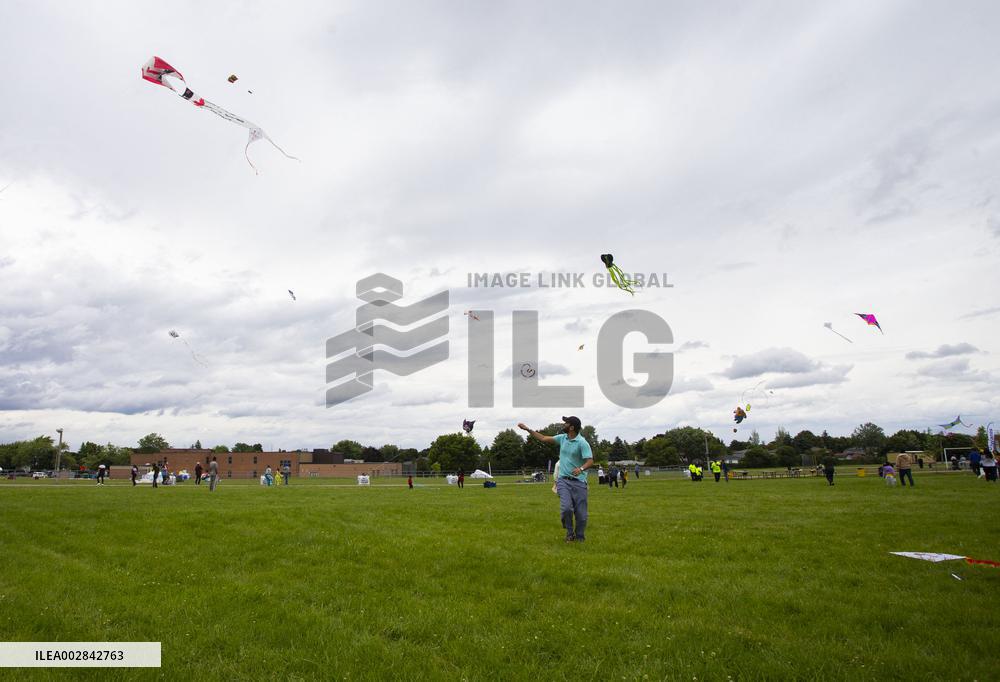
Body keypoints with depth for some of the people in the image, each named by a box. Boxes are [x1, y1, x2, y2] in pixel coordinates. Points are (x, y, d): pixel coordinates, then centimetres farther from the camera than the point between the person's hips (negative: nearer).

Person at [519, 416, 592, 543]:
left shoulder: (582, 443, -11)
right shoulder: (562, 438, 7)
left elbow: (590, 461, -18)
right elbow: (544, 438, 18)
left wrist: (581, 468, -38)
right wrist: (527, 429, 18)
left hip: (578, 481, -4)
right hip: (563, 480, 4)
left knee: (581, 513, -1)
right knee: (566, 507, -16)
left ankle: (580, 536, 24)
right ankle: (569, 533, 8)